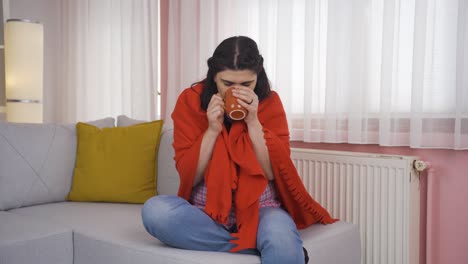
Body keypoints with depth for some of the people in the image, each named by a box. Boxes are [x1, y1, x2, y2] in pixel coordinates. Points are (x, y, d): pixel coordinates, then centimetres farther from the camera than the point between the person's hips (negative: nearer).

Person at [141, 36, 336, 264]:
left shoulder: (269, 102, -2)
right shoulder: (190, 100, -4)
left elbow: (276, 172, -9)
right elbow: (188, 176, -6)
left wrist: (253, 122, -19)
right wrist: (212, 129, -19)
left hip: (260, 208, -3)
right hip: (206, 211, 4)